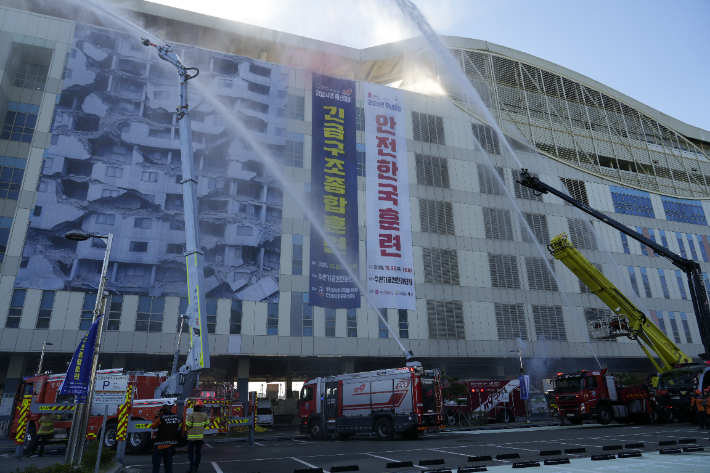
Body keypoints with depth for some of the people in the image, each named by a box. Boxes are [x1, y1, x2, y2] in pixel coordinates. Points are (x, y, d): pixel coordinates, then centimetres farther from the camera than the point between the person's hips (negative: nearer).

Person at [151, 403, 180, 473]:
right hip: (170, 445, 5)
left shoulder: (161, 418, -17)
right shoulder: (176, 418, -2)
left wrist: (157, 416, 3)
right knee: (168, 464, 16)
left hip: (160, 445, -5)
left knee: (156, 464, 5)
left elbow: (153, 426, -3)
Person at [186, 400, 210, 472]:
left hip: (192, 436, -4)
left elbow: (188, 426, -14)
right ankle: (196, 466, 19)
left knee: (190, 451, 3)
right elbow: (207, 423, 9)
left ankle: (192, 466, -10)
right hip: (201, 436, 4)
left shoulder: (191, 415, -17)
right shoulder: (204, 415, -1)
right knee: (198, 451, 14)